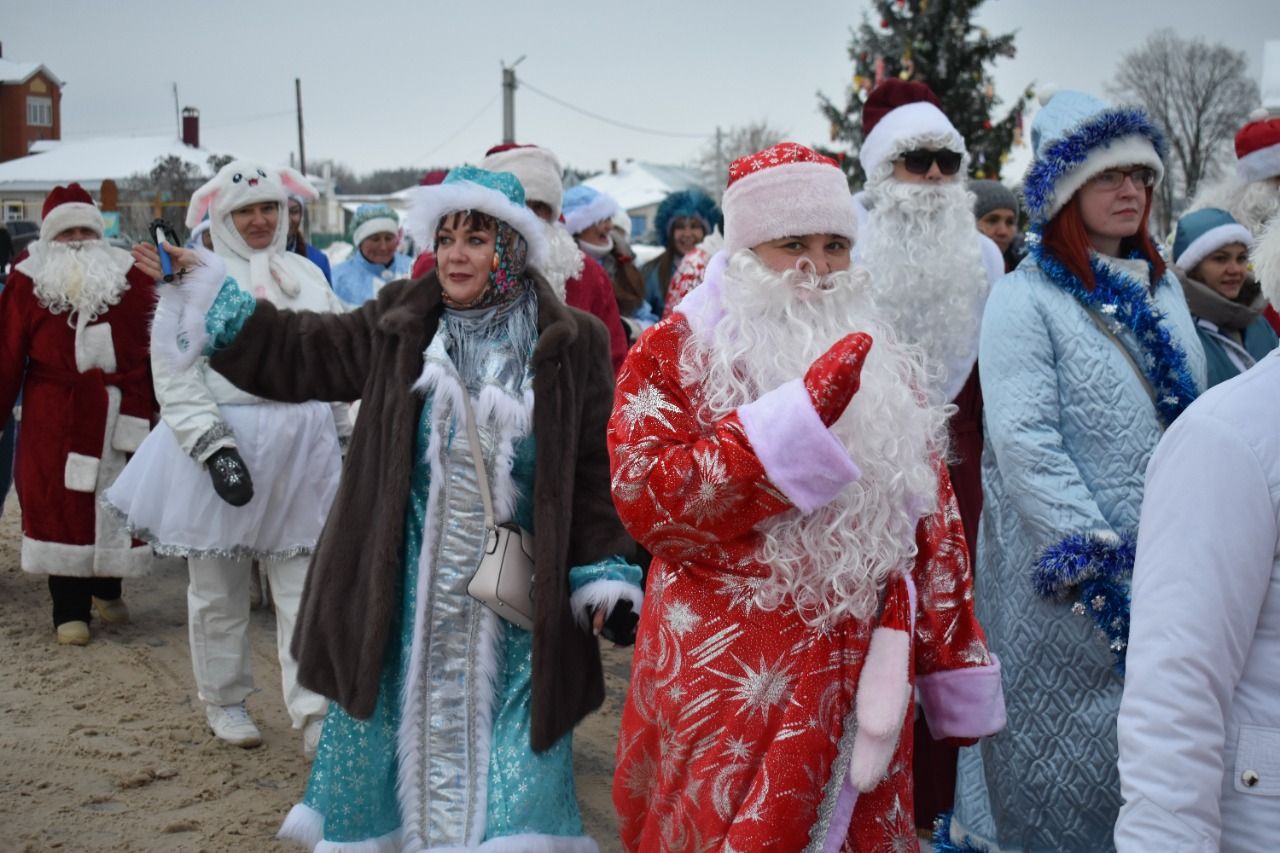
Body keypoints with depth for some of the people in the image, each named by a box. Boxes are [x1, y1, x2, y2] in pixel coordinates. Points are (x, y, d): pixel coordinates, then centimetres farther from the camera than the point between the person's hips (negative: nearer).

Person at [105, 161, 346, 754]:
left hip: (302, 448, 3)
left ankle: (314, 712, 4)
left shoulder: (307, 276, 12)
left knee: (305, 586, 1)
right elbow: (176, 377, -8)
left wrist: (347, 435, 12)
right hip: (224, 442, -3)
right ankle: (224, 700, 25)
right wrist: (212, 444, -17)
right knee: (218, 587, 8)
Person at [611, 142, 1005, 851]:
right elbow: (647, 502, -19)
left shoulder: (882, 362, 11)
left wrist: (959, 681, 10)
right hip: (731, 699, -4)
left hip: (864, 694, 5)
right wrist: (803, 415, -25)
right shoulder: (671, 354, -4)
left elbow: (933, 523, 13)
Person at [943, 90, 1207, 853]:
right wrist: (1093, 561, -21)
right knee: (1063, 754, 3)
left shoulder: (1163, 289, 11)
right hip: (1068, 579, -6)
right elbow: (1024, 442, -18)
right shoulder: (1026, 298, -10)